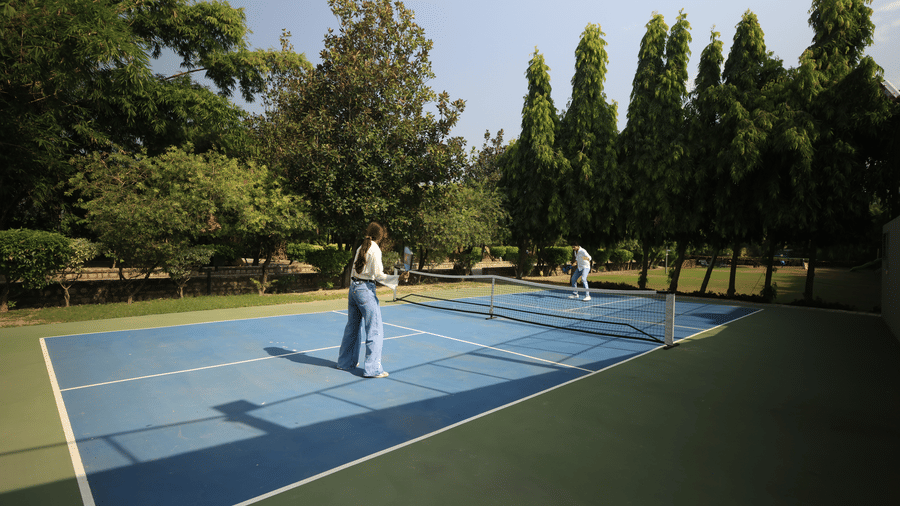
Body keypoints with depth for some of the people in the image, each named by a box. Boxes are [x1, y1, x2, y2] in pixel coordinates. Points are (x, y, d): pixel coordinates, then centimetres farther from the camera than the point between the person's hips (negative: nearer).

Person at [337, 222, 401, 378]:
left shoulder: (361, 248, 11)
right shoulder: (374, 250, -12)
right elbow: (378, 275, -17)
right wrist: (397, 278, -20)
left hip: (353, 288, 9)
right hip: (365, 290, -9)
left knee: (353, 327, 20)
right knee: (375, 330, -1)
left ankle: (346, 361, 32)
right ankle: (373, 369, 2)